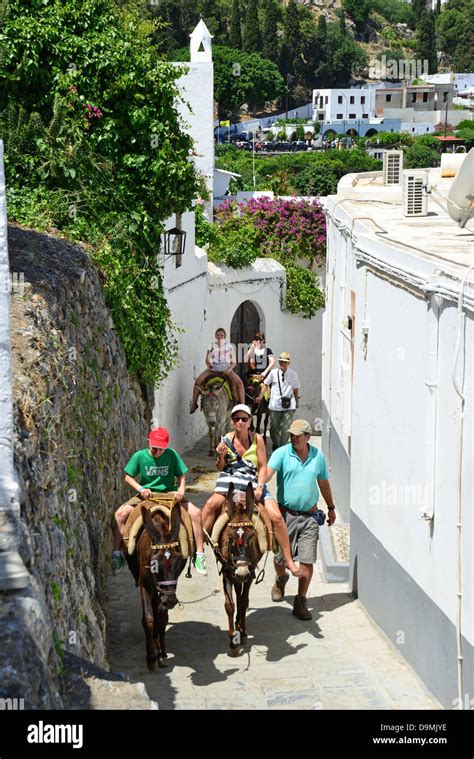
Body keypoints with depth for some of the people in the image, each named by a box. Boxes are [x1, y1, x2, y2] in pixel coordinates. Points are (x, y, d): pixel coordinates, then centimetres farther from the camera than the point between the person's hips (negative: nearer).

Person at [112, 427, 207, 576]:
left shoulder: (172, 455, -5)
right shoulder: (139, 456, -6)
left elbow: (181, 476, 1)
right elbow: (128, 477, 3)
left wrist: (181, 490, -19)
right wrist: (141, 488, -15)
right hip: (146, 495, 0)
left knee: (196, 513, -21)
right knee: (120, 513, -22)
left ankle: (199, 555, -11)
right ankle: (117, 554, -10)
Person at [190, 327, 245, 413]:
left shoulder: (229, 346, 9)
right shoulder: (211, 346, 12)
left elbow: (234, 362, 7)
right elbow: (207, 360, 17)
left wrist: (229, 369, -13)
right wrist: (209, 365, -7)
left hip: (226, 368, -1)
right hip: (213, 368, 1)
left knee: (239, 382, -27)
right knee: (198, 380, -23)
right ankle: (193, 404, -14)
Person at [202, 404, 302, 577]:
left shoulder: (257, 439, -2)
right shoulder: (226, 439, 1)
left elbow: (262, 467, -1)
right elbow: (221, 468, 8)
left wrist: (259, 487, -15)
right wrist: (221, 456, -13)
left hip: (254, 483, 0)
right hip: (231, 482, 0)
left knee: (276, 517, -16)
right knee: (211, 504, -30)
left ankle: (289, 560, -5)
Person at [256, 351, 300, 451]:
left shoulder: (293, 374, 1)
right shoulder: (273, 373, 2)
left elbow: (296, 389, 8)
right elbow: (266, 384, 16)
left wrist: (295, 404, 11)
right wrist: (261, 396, 14)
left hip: (288, 406, -1)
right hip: (275, 405, 1)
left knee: (285, 428, -7)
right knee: (274, 428, 11)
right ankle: (275, 444, 31)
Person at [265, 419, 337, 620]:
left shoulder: (317, 455, 4)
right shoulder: (282, 453, -6)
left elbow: (323, 483, 17)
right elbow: (268, 472, -23)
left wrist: (331, 508, 24)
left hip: (309, 515, 2)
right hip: (286, 513, -2)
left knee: (307, 560, -3)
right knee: (281, 556, 9)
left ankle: (300, 603, 6)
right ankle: (281, 579, 44)